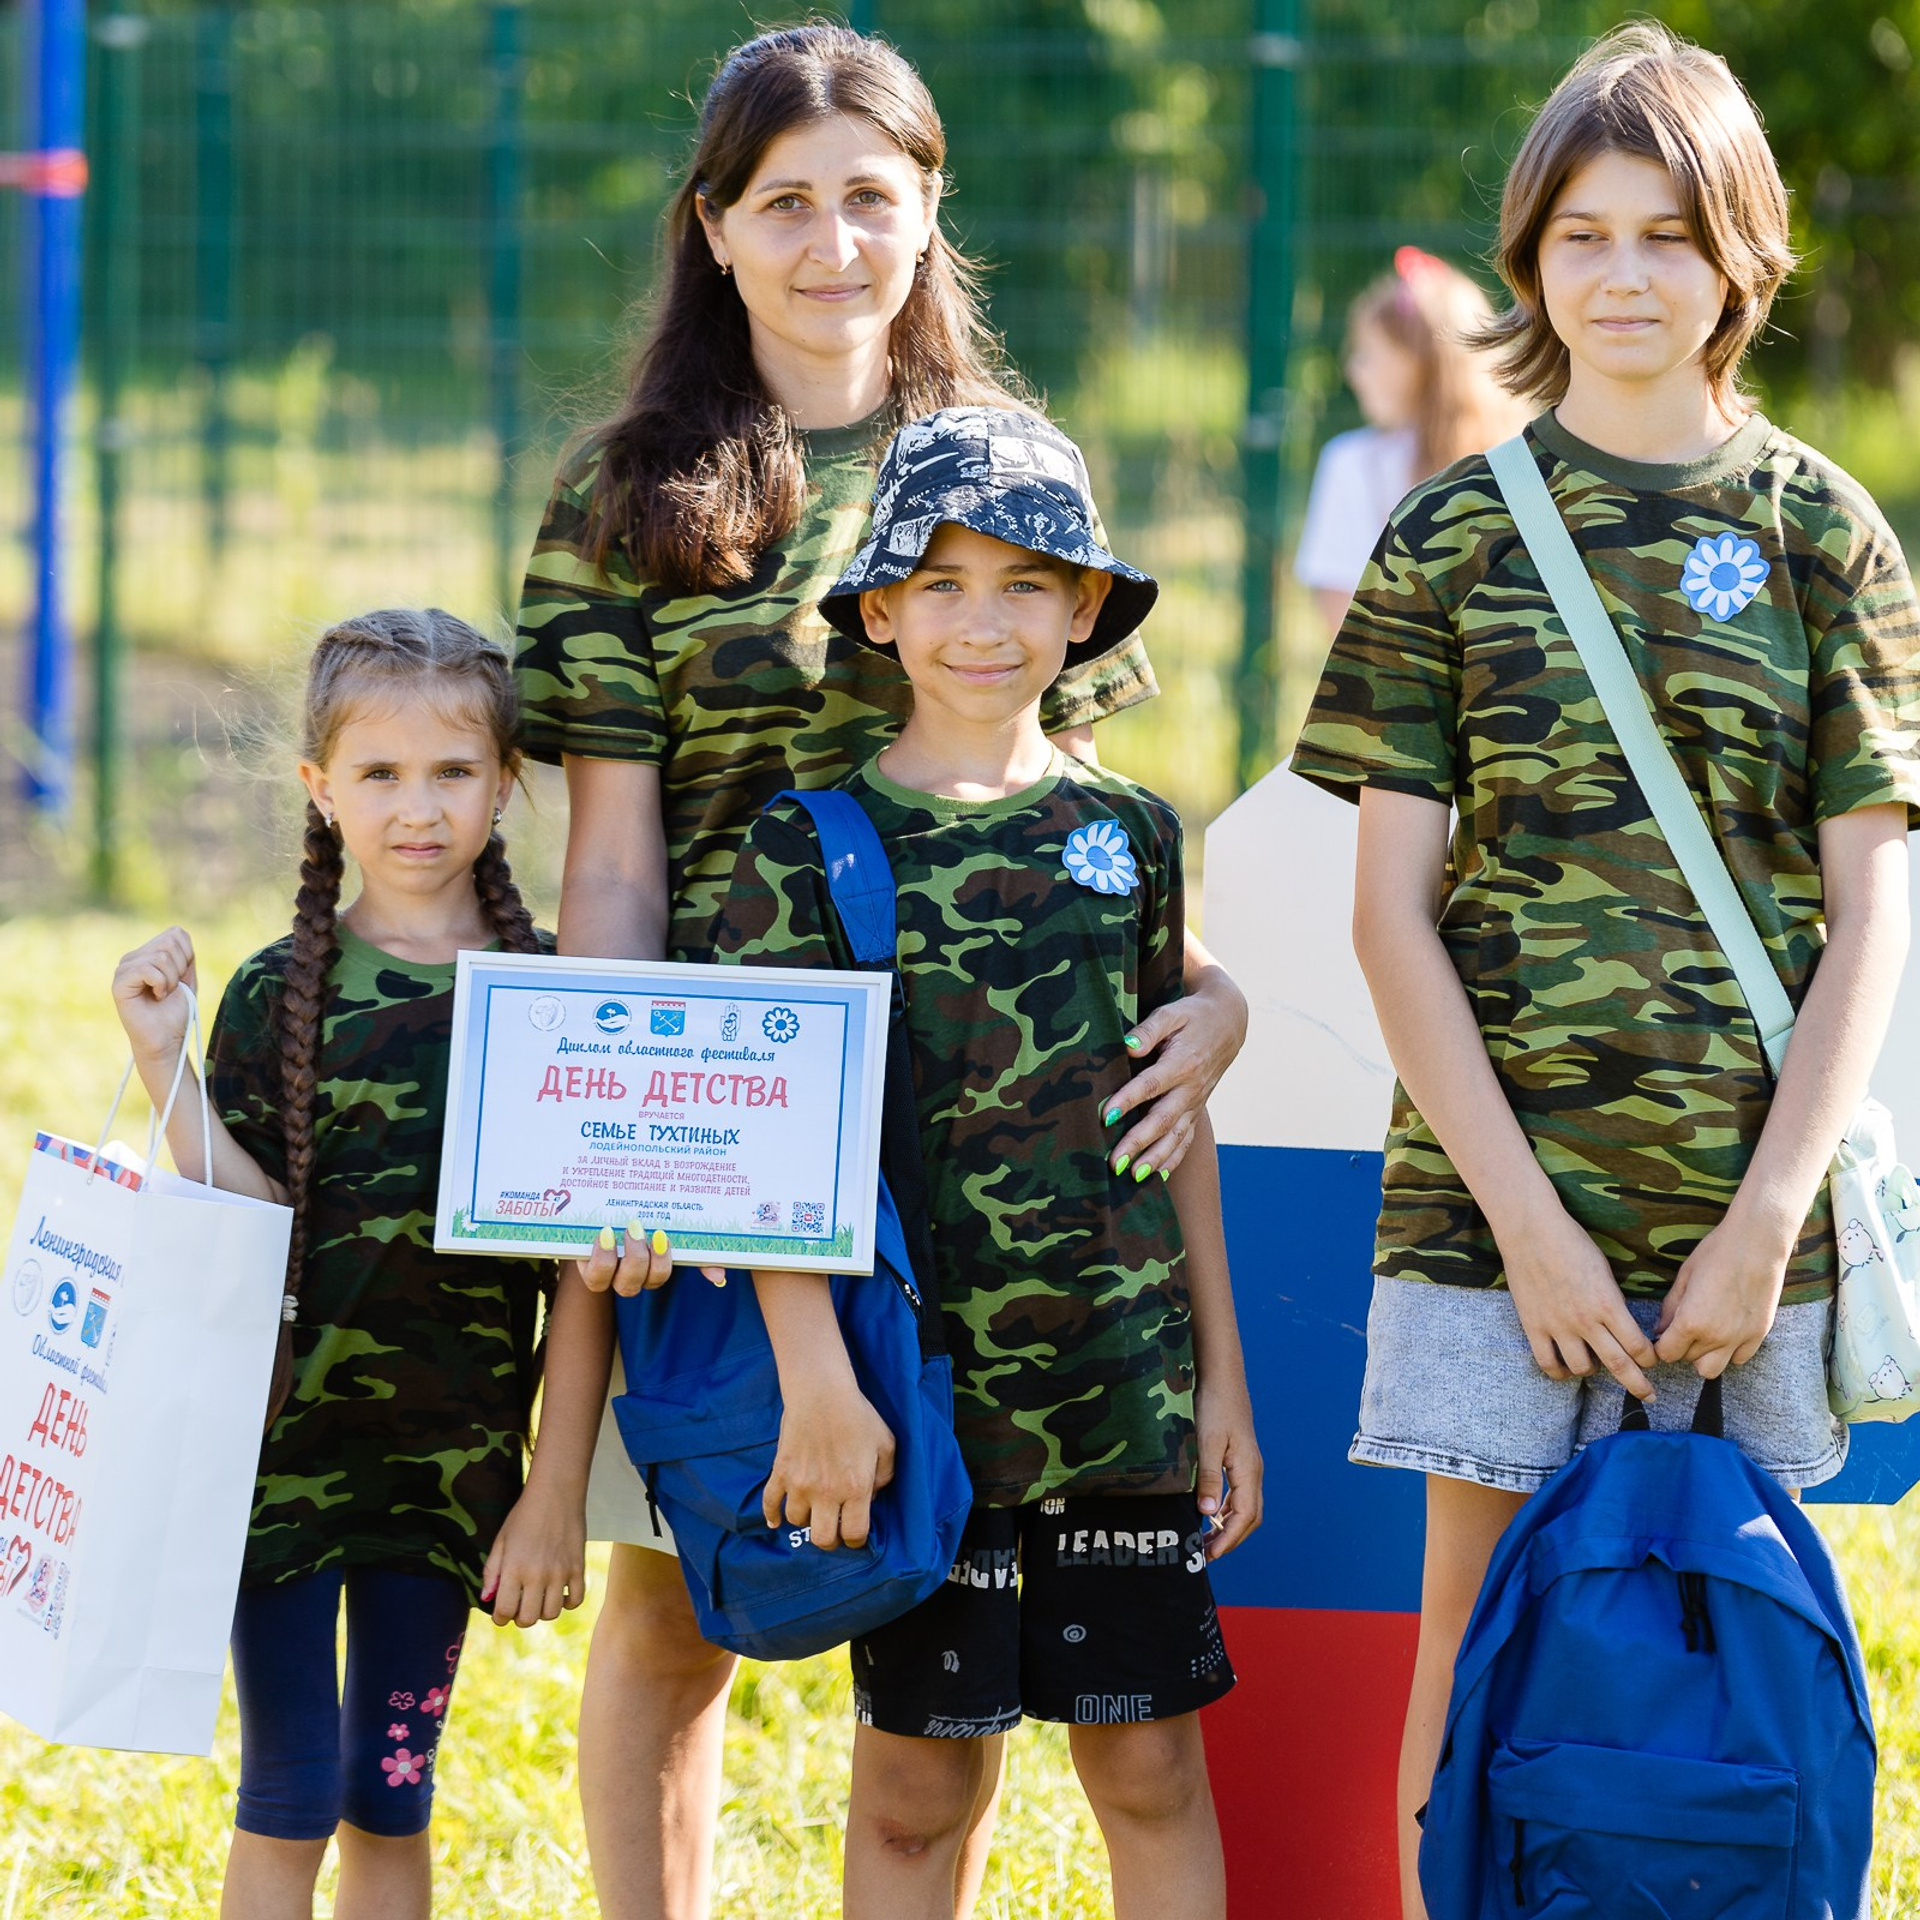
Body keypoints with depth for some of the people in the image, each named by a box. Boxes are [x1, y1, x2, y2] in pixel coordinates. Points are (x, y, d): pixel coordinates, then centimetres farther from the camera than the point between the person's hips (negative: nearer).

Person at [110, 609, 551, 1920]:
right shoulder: (279, 995, -3)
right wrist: (167, 1067, -17)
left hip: (453, 1450, 2)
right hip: (290, 1434, -2)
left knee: (391, 1799, 11)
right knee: (289, 1794, 1)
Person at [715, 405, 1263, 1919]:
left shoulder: (1131, 830, 7)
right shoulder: (813, 845, -3)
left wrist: (1221, 1377, 11)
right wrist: (816, 1381, -15)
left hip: (1126, 1379, 3)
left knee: (1153, 1767, 6)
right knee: (915, 1790, 3)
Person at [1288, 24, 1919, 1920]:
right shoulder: (1452, 537, 5)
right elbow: (1393, 913, 1)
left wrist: (1766, 1223, -8)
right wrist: (1528, 1222, -8)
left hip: (1750, 1215, 0)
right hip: (1494, 1196, 0)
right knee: (1481, 1647, -1)